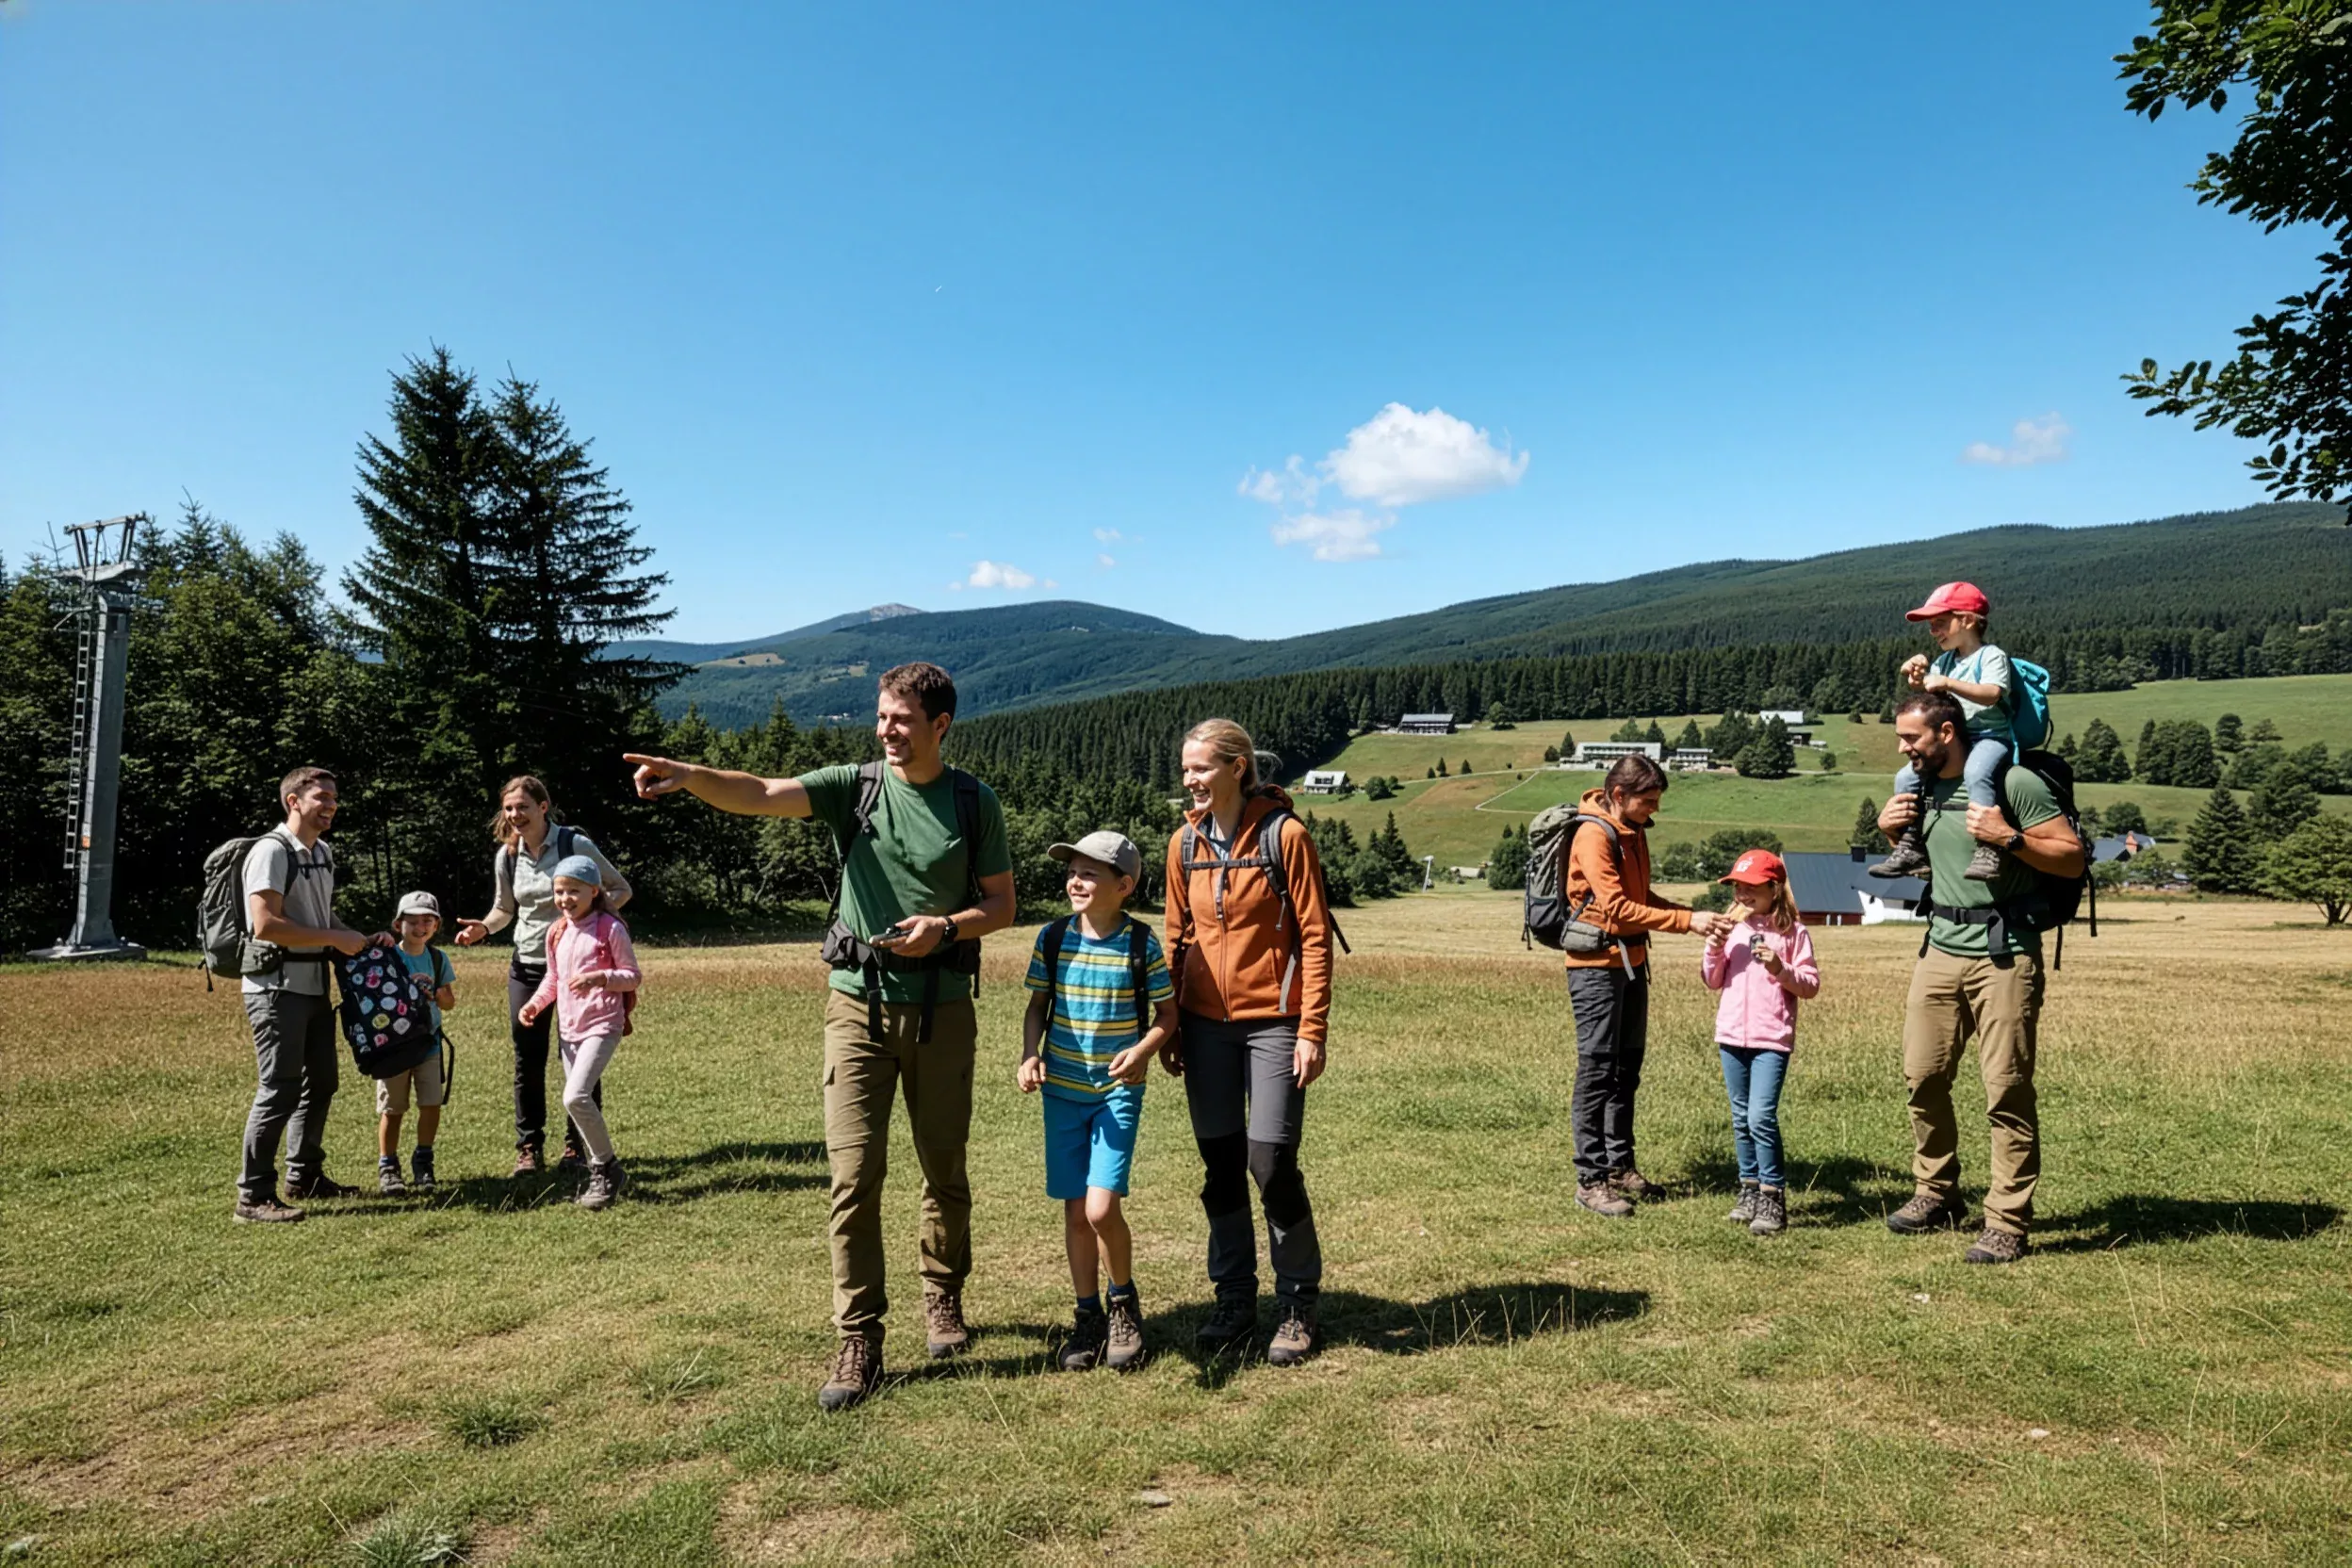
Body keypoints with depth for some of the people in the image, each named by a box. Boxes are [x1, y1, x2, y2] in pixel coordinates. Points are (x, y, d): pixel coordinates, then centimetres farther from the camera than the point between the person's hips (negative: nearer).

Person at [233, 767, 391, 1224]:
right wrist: (335, 939, -18)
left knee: (320, 1083, 16)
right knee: (280, 1089, -8)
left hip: (314, 985, 9)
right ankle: (253, 1196, 1)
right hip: (276, 986, -9)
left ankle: (305, 1176, 30)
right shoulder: (272, 851, -14)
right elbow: (266, 924, -23)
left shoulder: (323, 853, 15)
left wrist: (362, 939, 10)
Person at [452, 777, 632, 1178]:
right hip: (527, 966, 4)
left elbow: (621, 889, -3)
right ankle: (529, 1148, 16)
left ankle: (576, 1146, 15)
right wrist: (484, 928, -5)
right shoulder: (506, 855, 2)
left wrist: (600, 907, -23)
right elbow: (504, 909, 16)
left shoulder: (575, 844, -10)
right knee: (528, 1059, 4)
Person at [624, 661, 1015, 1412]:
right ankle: (859, 1343, 9)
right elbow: (759, 795, -17)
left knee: (944, 1170, 13)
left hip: (941, 1009, 1)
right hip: (858, 1005, 0)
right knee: (853, 1175, -3)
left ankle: (943, 1294, 38)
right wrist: (688, 775, -36)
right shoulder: (854, 786, -1)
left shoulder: (974, 802, 0)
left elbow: (1001, 905, 5)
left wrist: (946, 926, -15)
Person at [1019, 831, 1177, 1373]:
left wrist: (1143, 1050, -18)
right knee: (1075, 1211, 8)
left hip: (1118, 1092, -3)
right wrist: (1030, 1056, -7)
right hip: (1062, 1091, 3)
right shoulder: (1053, 938, -2)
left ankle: (1124, 1303, 16)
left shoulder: (1142, 943, -9)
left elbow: (1167, 1014, 0)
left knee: (1102, 1208, -12)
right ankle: (1087, 1315, 26)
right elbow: (1037, 1007, 8)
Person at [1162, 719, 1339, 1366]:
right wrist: (1169, 1026, 10)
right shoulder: (1185, 843, 6)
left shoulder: (1284, 834, -8)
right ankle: (1234, 1305, 24)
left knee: (1271, 1162, -5)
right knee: (1221, 1165, 9)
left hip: (1272, 1020, -4)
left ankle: (1297, 1310, 14)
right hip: (1206, 1024, 5)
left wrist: (1312, 1029, -11)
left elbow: (1314, 937, -7)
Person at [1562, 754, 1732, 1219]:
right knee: (1597, 1071, -5)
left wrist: (1692, 913, 2)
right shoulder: (1593, 836, -18)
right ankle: (1591, 1180, 1)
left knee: (1627, 1068, 14)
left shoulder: (1633, 831, 11)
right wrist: (1686, 921, -24)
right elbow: (1618, 909, -24)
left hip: (1631, 961, 9)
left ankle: (1620, 1166, 25)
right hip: (1596, 964, -9)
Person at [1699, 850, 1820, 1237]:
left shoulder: (1791, 932, -4)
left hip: (1772, 1039, -5)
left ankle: (1774, 1198, -3)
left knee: (1761, 1117, -13)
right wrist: (1714, 948, -5)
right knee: (1742, 1119, 13)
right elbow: (1713, 982, 10)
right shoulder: (1732, 928, 9)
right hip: (1732, 1035, 5)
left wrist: (1780, 968, -19)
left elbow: (1811, 986, -3)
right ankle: (1750, 1190, 24)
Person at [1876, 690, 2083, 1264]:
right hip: (1940, 951, 7)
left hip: (2004, 954, -7)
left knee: (2007, 1091, -5)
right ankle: (1937, 1193, 25)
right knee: (1923, 1077, 9)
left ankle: (2008, 1223, 3)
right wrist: (1892, 834, 8)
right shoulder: (1919, 790, 12)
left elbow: (2073, 859, -9)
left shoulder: (2014, 783, -9)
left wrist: (2008, 837, -21)